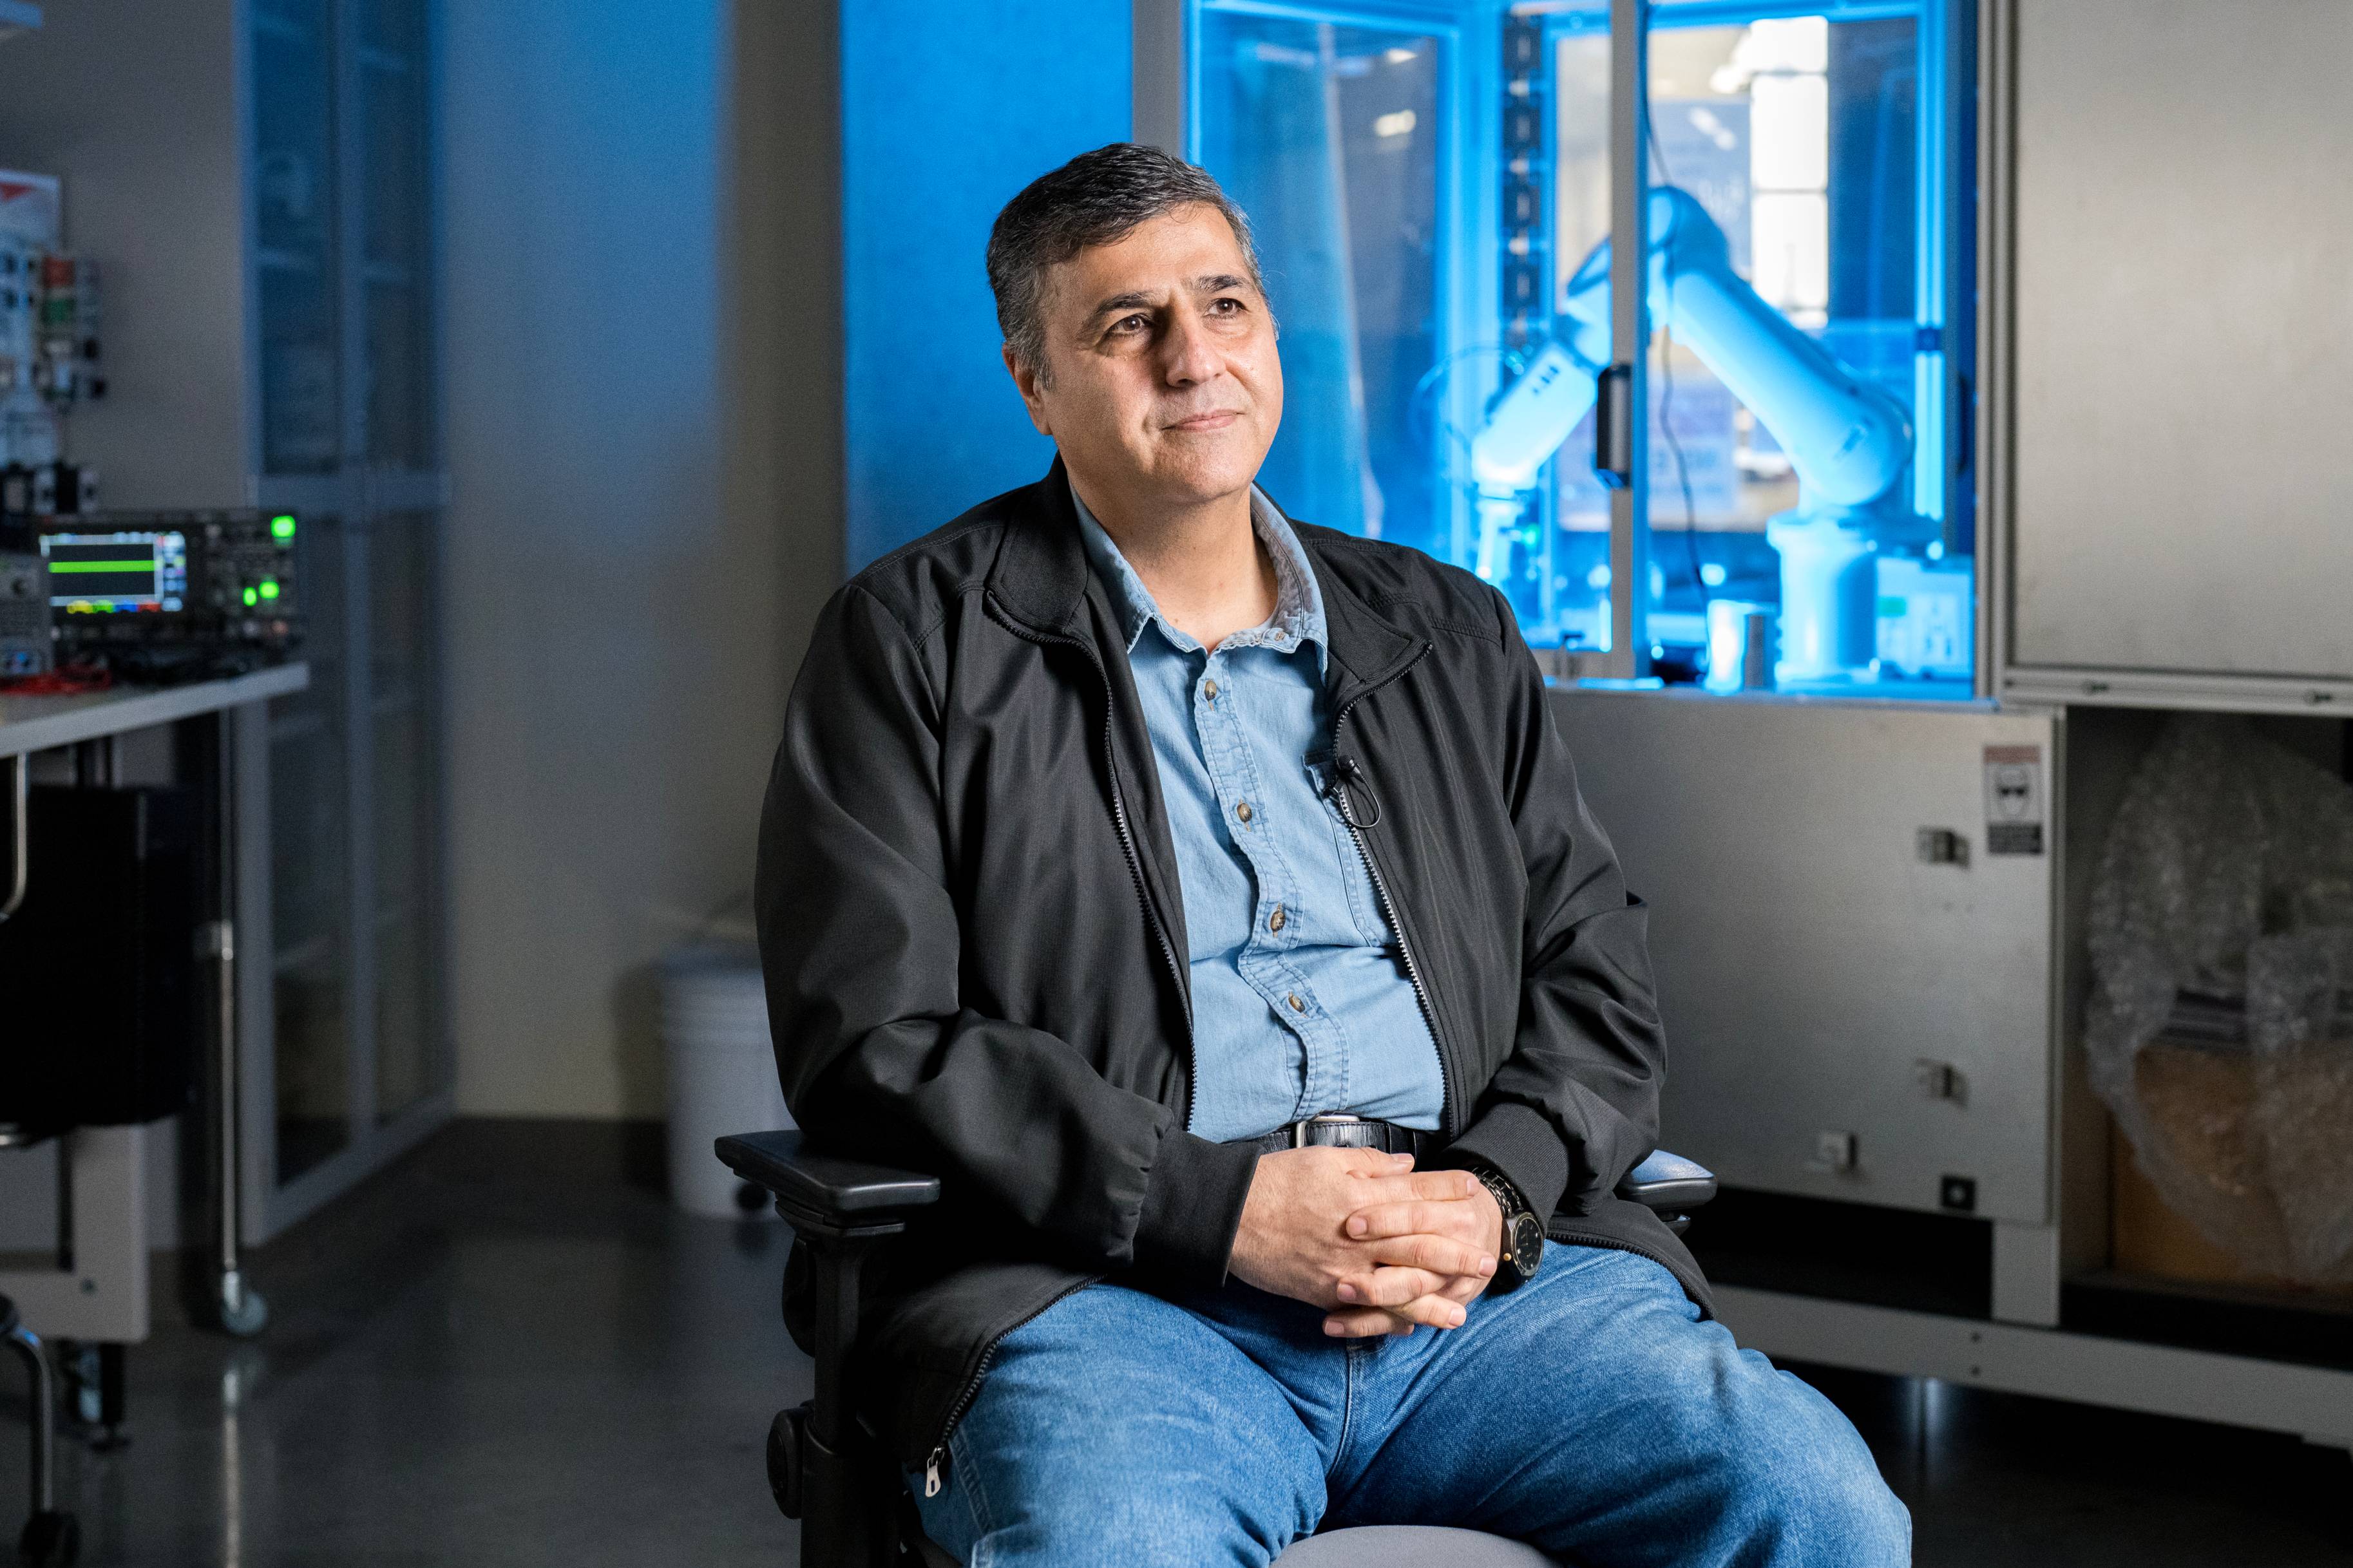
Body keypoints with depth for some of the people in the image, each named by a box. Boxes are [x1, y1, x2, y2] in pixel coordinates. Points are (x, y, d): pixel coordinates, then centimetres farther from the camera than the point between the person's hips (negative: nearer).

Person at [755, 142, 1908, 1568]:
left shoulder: (1449, 638, 22)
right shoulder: (914, 642, 9)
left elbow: (1599, 991, 19)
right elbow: (869, 1041, -1)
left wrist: (1495, 1195, -4)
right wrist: (1222, 1208, -11)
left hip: (1488, 1277, 4)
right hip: (1113, 1299, -3)